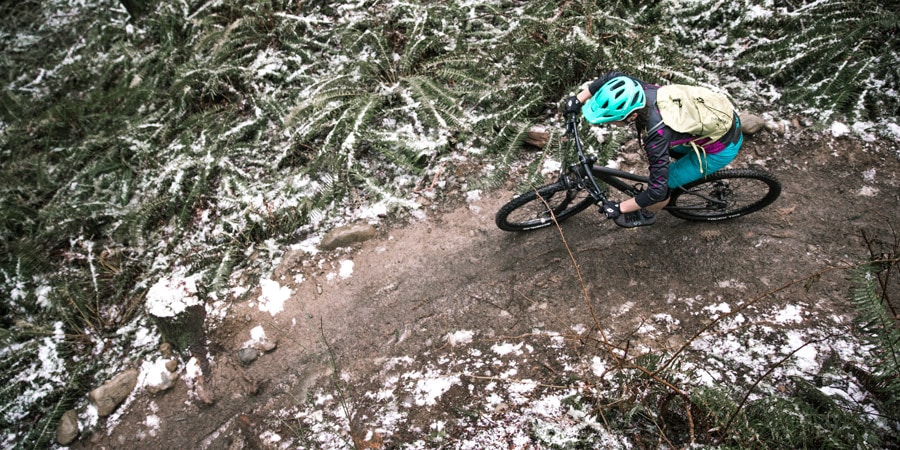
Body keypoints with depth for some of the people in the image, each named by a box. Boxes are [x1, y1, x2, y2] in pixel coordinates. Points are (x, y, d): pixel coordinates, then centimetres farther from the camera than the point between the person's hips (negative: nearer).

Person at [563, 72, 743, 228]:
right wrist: (578, 99, 0)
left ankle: (646, 216, 30)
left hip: (723, 148, -7)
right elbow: (612, 77, 3)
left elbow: (657, 191, -30)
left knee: (661, 183, 0)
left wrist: (618, 209, -19)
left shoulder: (657, 134, -36)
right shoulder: (639, 91, -19)